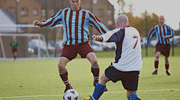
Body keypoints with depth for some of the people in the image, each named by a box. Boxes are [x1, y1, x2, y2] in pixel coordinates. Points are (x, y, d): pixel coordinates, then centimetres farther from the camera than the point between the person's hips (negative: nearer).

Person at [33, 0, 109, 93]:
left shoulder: (86, 14, 4)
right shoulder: (64, 12, 10)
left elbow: (98, 24, 5)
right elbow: (52, 21, 17)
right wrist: (41, 23, 2)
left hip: (83, 43, -1)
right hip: (69, 45, 2)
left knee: (94, 61, -23)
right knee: (61, 65, -16)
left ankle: (96, 82, 3)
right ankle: (68, 87, 7)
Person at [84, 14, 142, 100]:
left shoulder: (121, 31, -9)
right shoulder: (135, 31, 15)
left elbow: (111, 35, -32)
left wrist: (99, 38, -49)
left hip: (120, 67, -5)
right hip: (135, 69, 5)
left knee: (103, 79, 22)